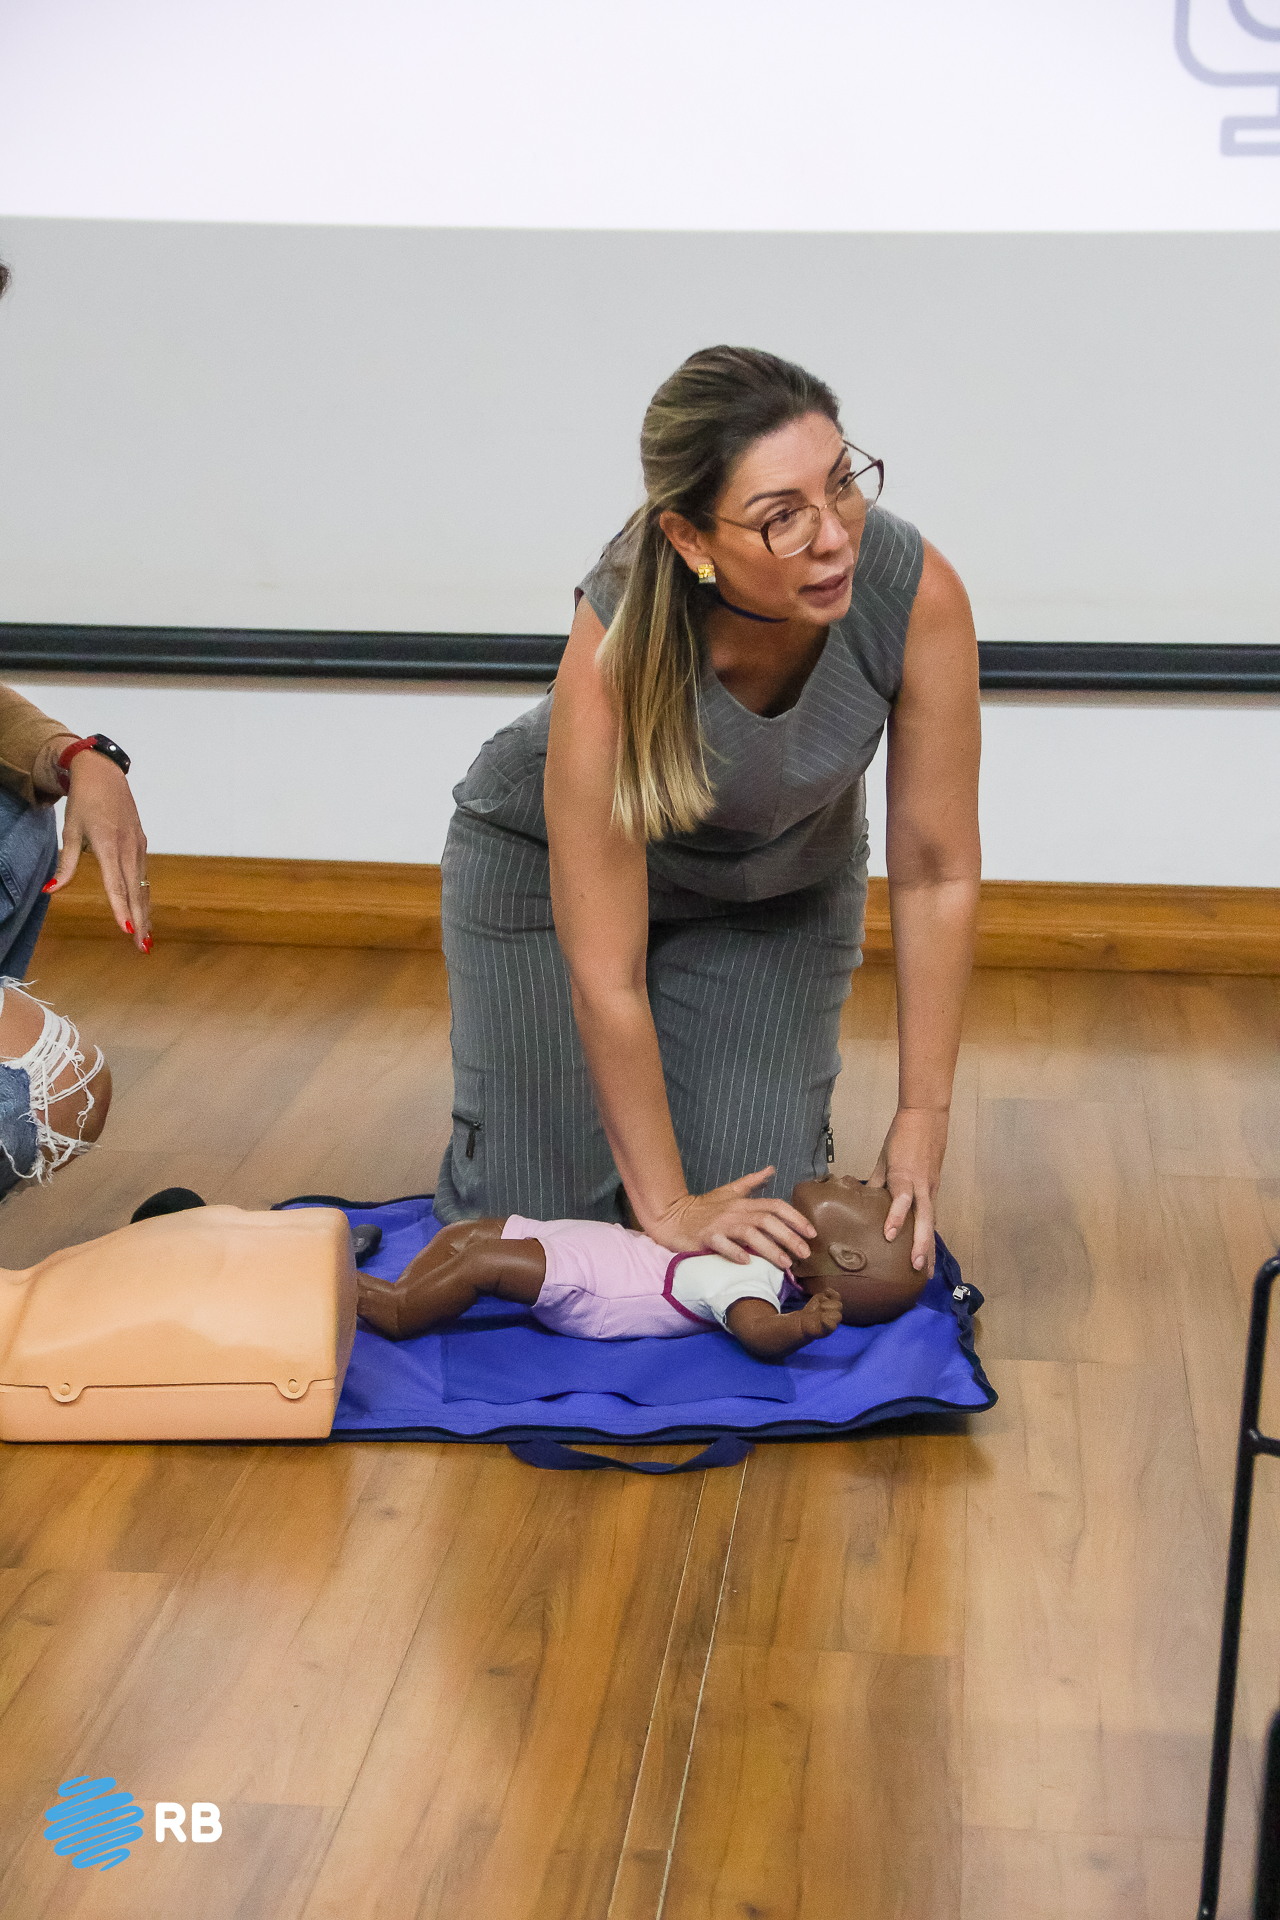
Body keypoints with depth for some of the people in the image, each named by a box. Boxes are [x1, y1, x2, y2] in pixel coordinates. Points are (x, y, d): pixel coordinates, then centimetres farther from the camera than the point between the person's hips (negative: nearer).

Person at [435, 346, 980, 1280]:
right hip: (550, 856, -2)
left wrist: (923, 1123, -19)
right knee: (534, 1205, -1)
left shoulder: (914, 590, -33)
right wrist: (668, 1205, -27)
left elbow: (939, 873, -21)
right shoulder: (618, 643, -40)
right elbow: (603, 977, -32)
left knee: (758, 1193, -6)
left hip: (783, 879, 2)